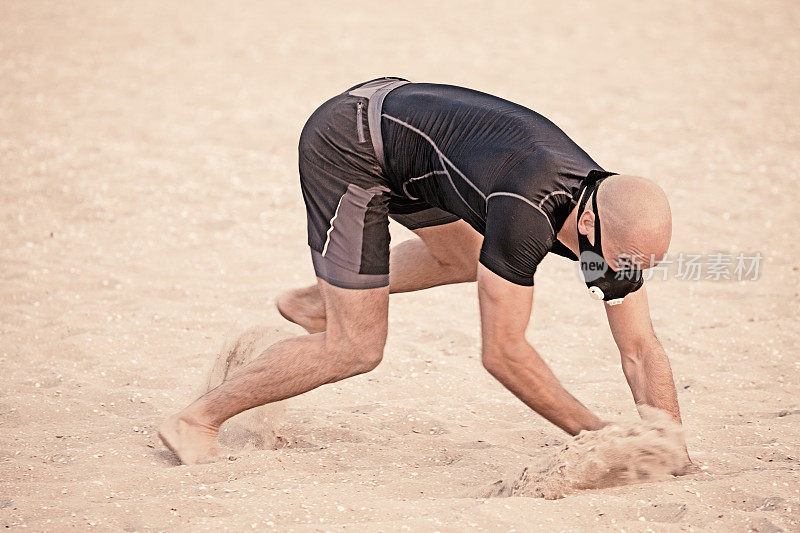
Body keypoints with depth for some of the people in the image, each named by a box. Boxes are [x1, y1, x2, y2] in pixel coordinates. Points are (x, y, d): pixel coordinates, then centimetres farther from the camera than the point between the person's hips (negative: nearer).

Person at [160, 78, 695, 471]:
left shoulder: (614, 225, -11)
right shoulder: (527, 213, -34)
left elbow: (642, 349, -4)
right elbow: (502, 351, -26)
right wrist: (596, 434, -19)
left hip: (395, 117, 8)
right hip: (346, 144, -8)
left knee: (465, 257, 28)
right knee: (356, 348, -7)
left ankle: (313, 303, 45)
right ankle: (198, 420, 8)